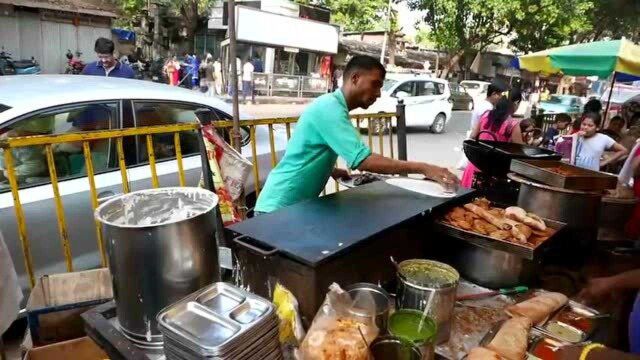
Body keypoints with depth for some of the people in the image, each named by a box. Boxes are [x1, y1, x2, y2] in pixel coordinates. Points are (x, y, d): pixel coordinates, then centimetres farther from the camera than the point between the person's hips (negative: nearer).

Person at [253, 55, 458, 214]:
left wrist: (334, 171, 5)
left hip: (295, 205, 10)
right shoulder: (330, 107, -21)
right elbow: (362, 160, -31)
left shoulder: (333, 106, 10)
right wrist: (422, 169, -28)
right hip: (279, 208, -10)